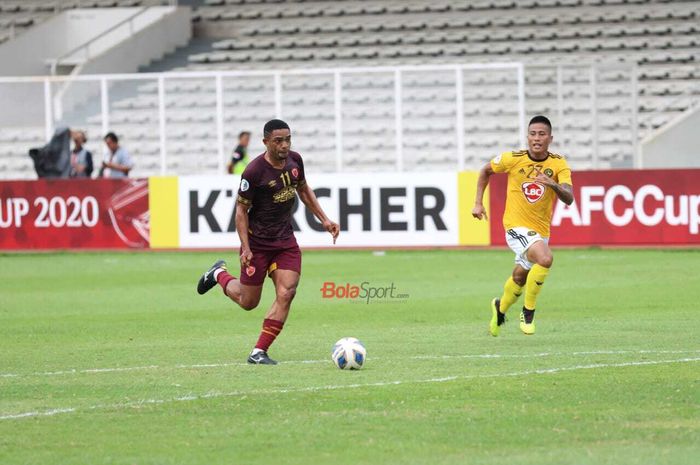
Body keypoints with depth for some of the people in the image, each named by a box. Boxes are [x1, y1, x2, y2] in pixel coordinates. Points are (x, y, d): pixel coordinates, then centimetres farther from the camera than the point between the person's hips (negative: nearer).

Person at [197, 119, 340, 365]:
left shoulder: (295, 160, -3)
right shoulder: (254, 172, -21)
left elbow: (303, 190, 16)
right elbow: (241, 210, -13)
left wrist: (324, 220, 10)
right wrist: (246, 249, -19)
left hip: (285, 241, 5)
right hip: (257, 241, -5)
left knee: (286, 294, -11)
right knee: (248, 302, 6)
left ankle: (258, 353, -4)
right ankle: (219, 274, 39)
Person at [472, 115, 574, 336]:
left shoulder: (559, 165, -8)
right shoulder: (513, 159, -11)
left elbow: (569, 198, -20)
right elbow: (486, 171, 8)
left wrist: (553, 184, -39)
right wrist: (478, 203, 5)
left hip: (541, 230, 4)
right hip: (516, 226, -4)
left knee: (520, 277, 19)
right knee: (545, 258, -29)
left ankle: (500, 308, 50)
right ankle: (528, 312, -13)